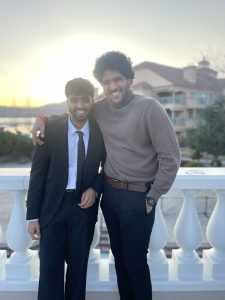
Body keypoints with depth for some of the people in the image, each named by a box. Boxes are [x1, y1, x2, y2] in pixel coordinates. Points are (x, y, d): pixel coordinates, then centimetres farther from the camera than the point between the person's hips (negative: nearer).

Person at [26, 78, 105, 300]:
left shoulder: (101, 133, -3)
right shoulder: (50, 131, -8)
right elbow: (38, 173, -5)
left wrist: (95, 189, -10)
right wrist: (32, 215, -5)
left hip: (84, 206, 2)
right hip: (53, 205, -1)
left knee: (79, 265, 16)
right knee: (50, 267, 6)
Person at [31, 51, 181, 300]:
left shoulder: (149, 108, -15)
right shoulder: (100, 108, 1)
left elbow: (171, 157, -14)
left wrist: (152, 198, -10)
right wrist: (45, 119, 0)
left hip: (137, 196, -5)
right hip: (109, 192, 5)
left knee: (135, 261, 7)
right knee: (119, 256, 19)